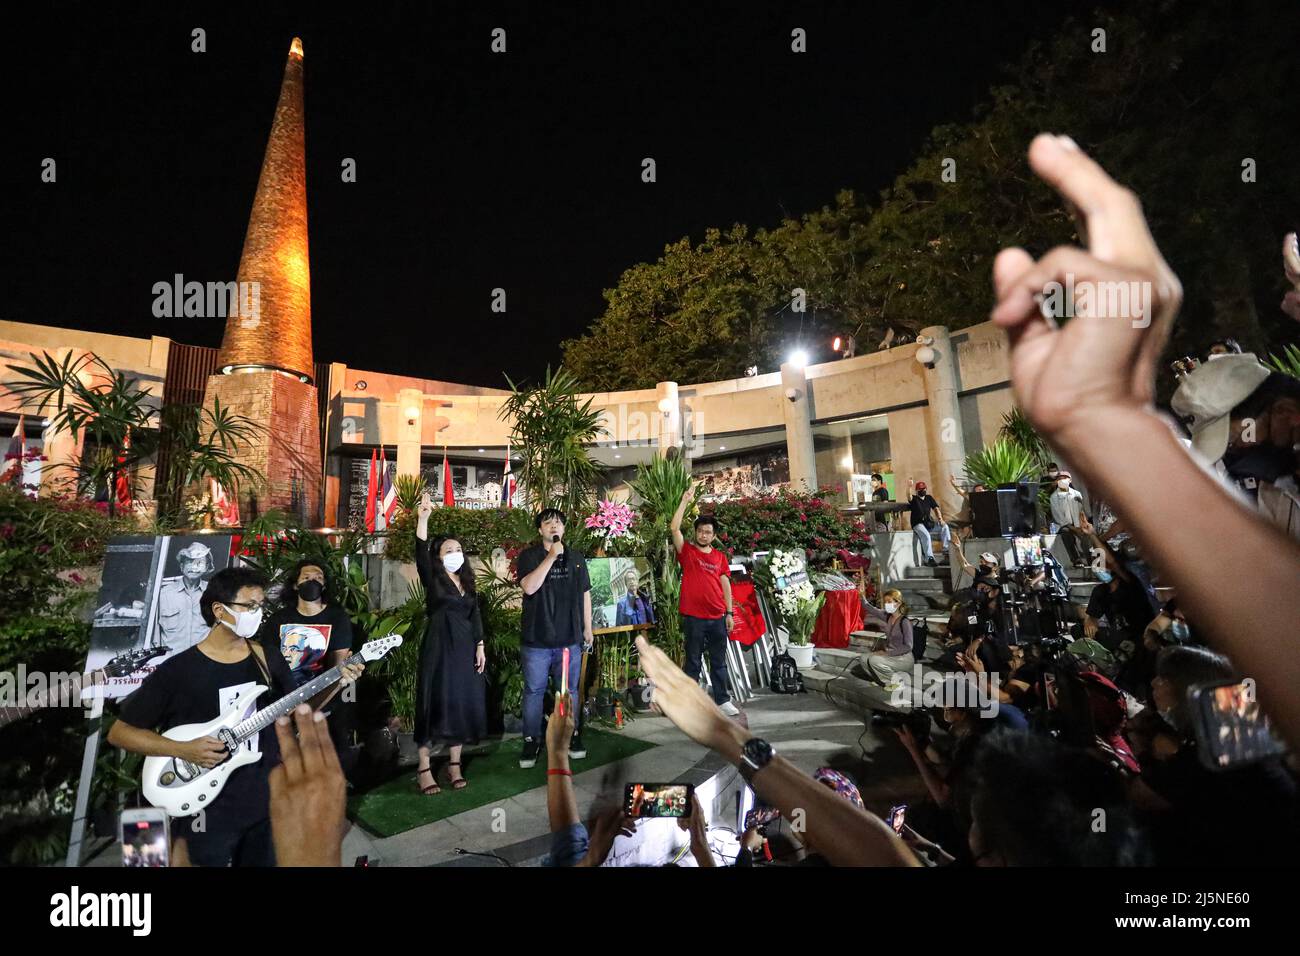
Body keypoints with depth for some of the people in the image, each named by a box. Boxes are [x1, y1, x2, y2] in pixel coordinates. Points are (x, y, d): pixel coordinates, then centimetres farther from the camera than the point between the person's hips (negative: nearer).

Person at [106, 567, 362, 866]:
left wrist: (335, 682, -6)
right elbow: (119, 732, -6)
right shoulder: (177, 671, -13)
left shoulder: (269, 661, 0)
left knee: (264, 861, 19)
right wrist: (183, 749, -19)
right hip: (205, 811, -4)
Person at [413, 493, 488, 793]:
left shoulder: (467, 582, 12)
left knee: (462, 703, 7)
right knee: (435, 704, -2)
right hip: (438, 647, -5)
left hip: (465, 647, 5)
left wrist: (480, 646, 3)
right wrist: (423, 517, -33)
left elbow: (475, 615, 12)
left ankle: (454, 764, 20)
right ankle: (425, 769, 8)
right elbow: (420, 551, -19)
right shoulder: (432, 578, -2)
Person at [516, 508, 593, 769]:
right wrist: (551, 556, -20)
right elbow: (529, 587, -19)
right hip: (536, 639, -2)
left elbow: (585, 594, 12)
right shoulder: (528, 556, -2)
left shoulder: (576, 557, 8)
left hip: (570, 637, 3)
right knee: (534, 691, 6)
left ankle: (571, 736, 27)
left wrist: (588, 628, 11)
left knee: (570, 690, 12)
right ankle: (531, 741, 20)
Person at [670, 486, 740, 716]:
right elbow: (675, 528, -13)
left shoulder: (720, 557, 8)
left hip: (717, 617, 3)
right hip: (693, 617, -3)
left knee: (719, 662, 12)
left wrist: (729, 613, 6)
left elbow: (725, 585, 10)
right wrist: (685, 500, -13)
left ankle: (723, 700, 23)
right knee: (693, 662, 7)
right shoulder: (687, 551, 0)